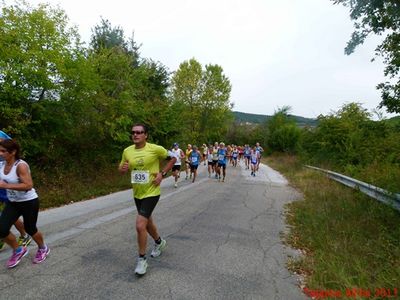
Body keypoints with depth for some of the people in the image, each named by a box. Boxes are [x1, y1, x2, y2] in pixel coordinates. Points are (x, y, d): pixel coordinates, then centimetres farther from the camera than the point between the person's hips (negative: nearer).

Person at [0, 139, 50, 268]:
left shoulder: (21, 165, -25)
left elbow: (28, 185, -33)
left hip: (29, 202, -6)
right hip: (12, 202, 7)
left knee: (30, 229, 9)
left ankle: (43, 249, 38)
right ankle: (18, 250, 21)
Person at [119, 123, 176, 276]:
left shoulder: (155, 149, -15)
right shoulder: (127, 151, -2)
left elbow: (173, 158, -3)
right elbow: (121, 169, 11)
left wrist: (162, 173, -12)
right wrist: (123, 168, -13)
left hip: (151, 192, -6)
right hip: (137, 193, 6)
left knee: (140, 225, -14)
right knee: (147, 222, 22)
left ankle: (142, 259, 7)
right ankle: (159, 242, 51)